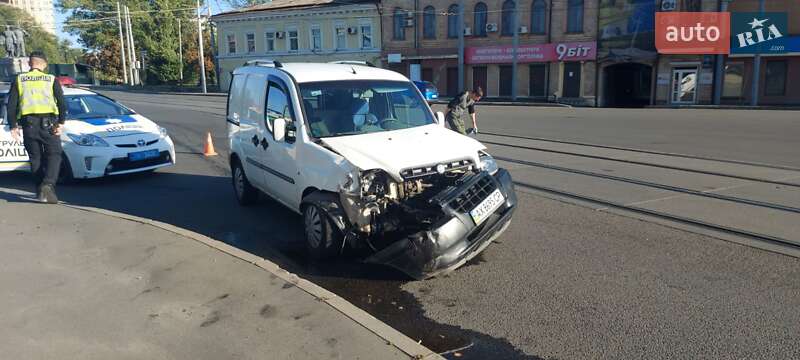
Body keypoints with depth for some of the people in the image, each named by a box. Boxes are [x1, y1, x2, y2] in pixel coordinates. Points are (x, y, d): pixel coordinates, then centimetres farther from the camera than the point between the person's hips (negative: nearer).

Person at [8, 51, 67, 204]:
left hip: (28, 124, 2)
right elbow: (62, 103, -3)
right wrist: (60, 123, -4)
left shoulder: (19, 80, 12)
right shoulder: (51, 80, 8)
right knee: (54, 155, 1)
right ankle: (48, 184, -21)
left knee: (35, 158, 12)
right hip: (48, 123, -2)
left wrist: (13, 126, 12)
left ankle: (40, 191, 14)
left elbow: (11, 105, 8)